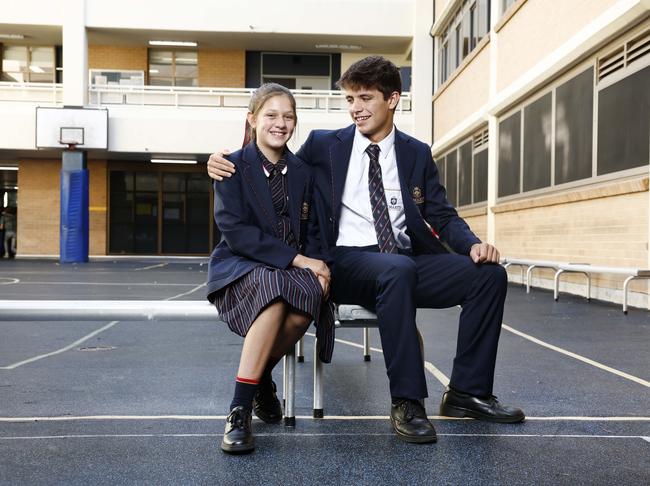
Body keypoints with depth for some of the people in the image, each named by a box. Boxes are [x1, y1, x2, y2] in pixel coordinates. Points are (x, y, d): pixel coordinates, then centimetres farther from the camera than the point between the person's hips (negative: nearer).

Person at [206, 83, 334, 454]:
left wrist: (318, 265, -11)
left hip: (293, 269, 4)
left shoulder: (303, 172, 13)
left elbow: (312, 232, 12)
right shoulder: (233, 166, 0)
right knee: (274, 289, -38)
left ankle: (261, 377, -5)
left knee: (311, 295, -32)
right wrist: (295, 258, -20)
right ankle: (240, 409, -30)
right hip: (240, 267, -3)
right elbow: (234, 231, -12)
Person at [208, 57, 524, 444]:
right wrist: (225, 166, -4)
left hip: (410, 262, 4)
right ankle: (406, 401, -29)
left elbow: (443, 217, 11)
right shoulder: (324, 145, 8)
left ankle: (467, 393, -6)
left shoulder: (418, 154, 14)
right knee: (398, 270, -38)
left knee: (490, 273, -15)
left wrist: (473, 244, -9)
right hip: (349, 263, -4)